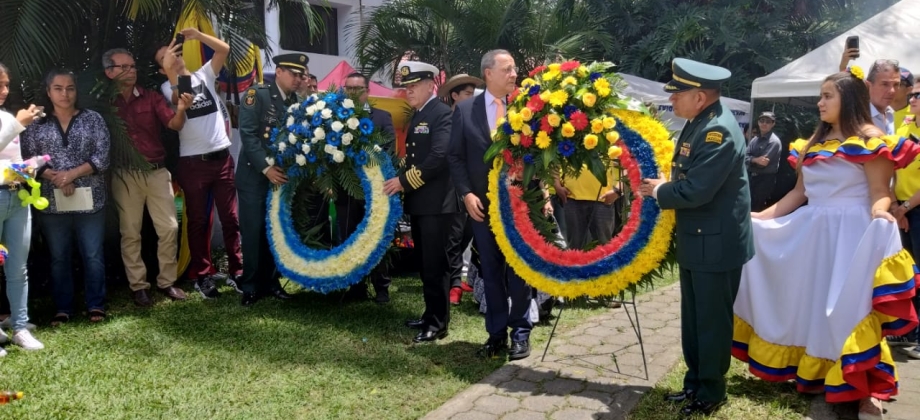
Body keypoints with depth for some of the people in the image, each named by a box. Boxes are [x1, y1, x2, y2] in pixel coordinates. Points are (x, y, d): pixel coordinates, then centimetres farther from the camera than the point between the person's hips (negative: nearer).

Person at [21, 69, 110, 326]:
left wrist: (72, 174, -14)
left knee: (93, 255, 3)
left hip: (88, 201, -1)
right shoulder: (36, 124, 7)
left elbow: (102, 158, -4)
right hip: (52, 203, 1)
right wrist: (55, 177, -14)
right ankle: (62, 308, 18)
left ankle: (96, 305, 14)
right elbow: (28, 159, 1)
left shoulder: (93, 119, 3)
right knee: (58, 258, 9)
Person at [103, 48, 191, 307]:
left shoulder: (151, 97, 4)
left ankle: (167, 281, 15)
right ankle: (138, 286, 16)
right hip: (124, 175, -2)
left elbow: (174, 125, -7)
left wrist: (180, 110, -27)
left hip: (157, 170, 2)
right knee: (130, 233, 6)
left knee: (169, 228, 2)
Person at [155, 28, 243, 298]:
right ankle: (202, 275, 13)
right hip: (193, 163, -2)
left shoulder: (204, 75, 11)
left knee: (231, 217, 6)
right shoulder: (168, 88, 2)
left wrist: (198, 35, -9)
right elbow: (178, 102, -18)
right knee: (198, 220, 5)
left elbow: (225, 50, 3)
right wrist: (171, 73, -24)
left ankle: (236, 271, 15)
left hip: (222, 157, 3)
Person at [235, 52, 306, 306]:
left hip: (282, 176, 5)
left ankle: (271, 282, 19)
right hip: (254, 176, -5)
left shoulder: (296, 103, 9)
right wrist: (266, 168, -21)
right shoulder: (256, 95, -7)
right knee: (253, 232, -1)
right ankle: (250, 287, 11)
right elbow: (248, 134, -15)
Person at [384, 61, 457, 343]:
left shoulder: (442, 113, -10)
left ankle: (439, 323, 4)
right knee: (424, 263, 14)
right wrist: (403, 182, 4)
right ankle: (431, 314, 25)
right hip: (418, 200, 9)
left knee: (435, 263, -4)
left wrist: (405, 181, -17)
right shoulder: (415, 116, 18)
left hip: (436, 201, -9)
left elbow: (439, 156, -21)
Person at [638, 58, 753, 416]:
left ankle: (711, 393, 21)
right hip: (696, 241, 10)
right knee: (694, 319, 19)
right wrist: (662, 187, 0)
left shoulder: (719, 130, -23)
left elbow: (695, 191, -27)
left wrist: (659, 191, -11)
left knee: (712, 321, 5)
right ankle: (694, 383, 33)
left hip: (716, 244, -10)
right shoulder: (699, 122, 8)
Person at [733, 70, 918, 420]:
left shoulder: (870, 140, -6)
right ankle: (816, 374, 27)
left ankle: (864, 389, 7)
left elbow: (880, 193, -12)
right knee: (810, 303, 11)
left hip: (851, 234, -7)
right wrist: (759, 216, 11)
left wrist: (879, 213, -34)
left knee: (848, 307, -7)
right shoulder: (813, 143, 13)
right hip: (812, 231, 7)